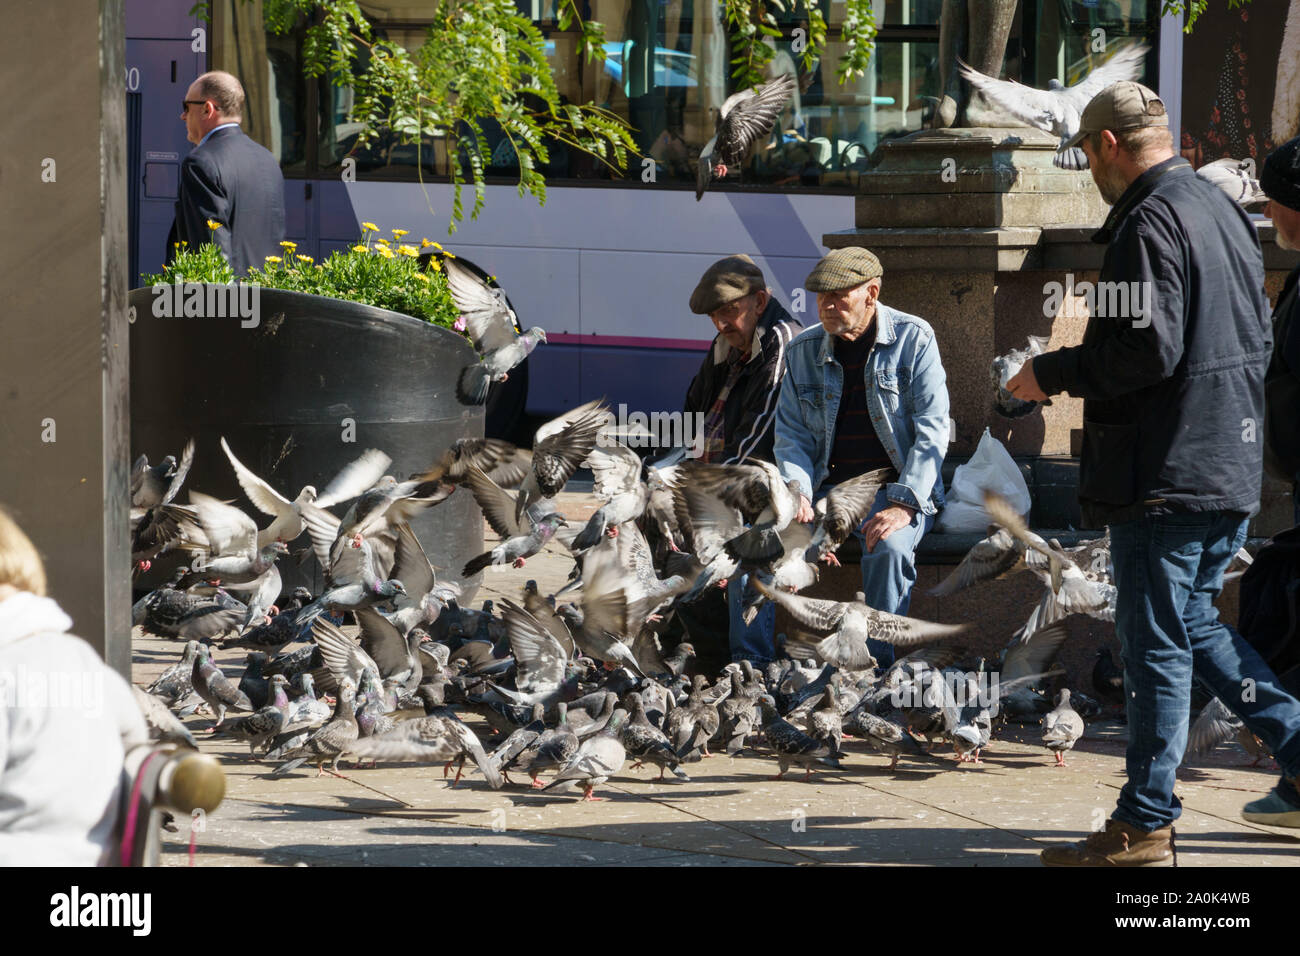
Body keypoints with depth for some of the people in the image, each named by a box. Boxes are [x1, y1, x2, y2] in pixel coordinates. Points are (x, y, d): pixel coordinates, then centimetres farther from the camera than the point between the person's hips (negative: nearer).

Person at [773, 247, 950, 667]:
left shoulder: (913, 339, -5)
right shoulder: (803, 351, 6)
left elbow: (932, 429, -11)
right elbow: (792, 434, 7)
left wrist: (903, 505, -23)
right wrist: (798, 492, -15)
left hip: (899, 487, -4)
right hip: (826, 487, 4)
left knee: (889, 546, -35)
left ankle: (877, 664, -23)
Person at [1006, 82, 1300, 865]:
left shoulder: (1149, 222, -16)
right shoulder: (1227, 212, 14)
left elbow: (1147, 352, -23)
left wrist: (1053, 374, -11)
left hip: (1167, 470, -9)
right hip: (1232, 470, 9)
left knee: (1157, 646, -3)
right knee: (1195, 621, 20)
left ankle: (1146, 825, 2)